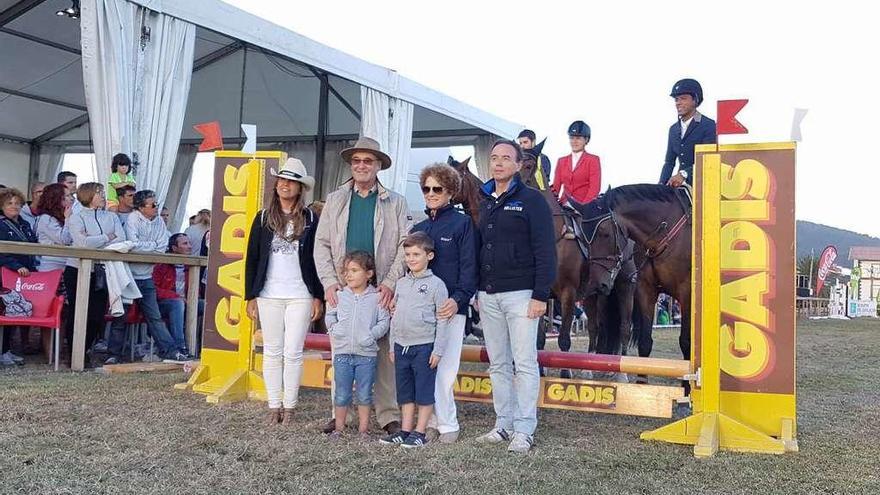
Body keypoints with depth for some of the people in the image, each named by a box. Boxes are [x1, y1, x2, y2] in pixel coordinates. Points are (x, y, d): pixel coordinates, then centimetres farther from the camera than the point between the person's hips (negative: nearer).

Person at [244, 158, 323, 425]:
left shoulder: (310, 220, 2)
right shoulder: (263, 218, 6)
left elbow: (317, 259, 3)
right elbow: (252, 259, 7)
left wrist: (318, 297, -2)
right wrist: (250, 297, 2)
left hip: (300, 296, -2)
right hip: (269, 296, 2)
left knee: (293, 353, 1)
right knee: (272, 352, 7)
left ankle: (289, 407, 10)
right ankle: (274, 406, 14)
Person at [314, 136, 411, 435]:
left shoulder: (395, 203, 9)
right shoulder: (335, 200, 14)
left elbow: (405, 245, 1)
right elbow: (322, 244, 9)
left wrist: (390, 283, -11)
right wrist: (330, 281, -5)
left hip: (382, 290, -2)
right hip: (342, 289, 2)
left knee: (386, 352, -3)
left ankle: (389, 415, 3)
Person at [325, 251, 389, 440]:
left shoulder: (376, 298, -3)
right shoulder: (340, 296, 4)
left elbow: (384, 321, -3)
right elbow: (330, 315, 16)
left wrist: (371, 335, -15)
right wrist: (333, 330, 0)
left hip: (366, 354, -2)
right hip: (342, 353, 2)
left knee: (365, 395, 8)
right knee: (341, 394, 8)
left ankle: (363, 428, 19)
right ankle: (339, 427, 20)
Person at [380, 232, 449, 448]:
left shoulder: (436, 284, -6)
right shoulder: (401, 283, 11)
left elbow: (442, 321, -7)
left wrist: (438, 350, -10)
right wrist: (393, 346, 14)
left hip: (424, 347, -6)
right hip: (402, 346, 6)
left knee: (424, 392, 2)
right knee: (405, 392, 12)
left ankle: (420, 432, 9)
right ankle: (405, 430, 20)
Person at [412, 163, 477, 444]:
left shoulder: (462, 223, 1)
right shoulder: (419, 228, 17)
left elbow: (469, 267, -6)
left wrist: (458, 299, -19)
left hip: (450, 307, -5)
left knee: (444, 370, -7)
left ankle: (445, 425, 5)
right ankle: (442, 422, 14)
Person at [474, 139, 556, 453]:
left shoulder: (531, 200, -3)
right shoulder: (484, 202, 15)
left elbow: (545, 251, -8)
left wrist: (541, 295, -14)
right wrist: (477, 292, 12)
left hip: (520, 294, -6)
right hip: (488, 295, 6)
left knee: (525, 364, -3)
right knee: (498, 365, 10)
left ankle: (524, 430, 2)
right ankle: (504, 424, 19)